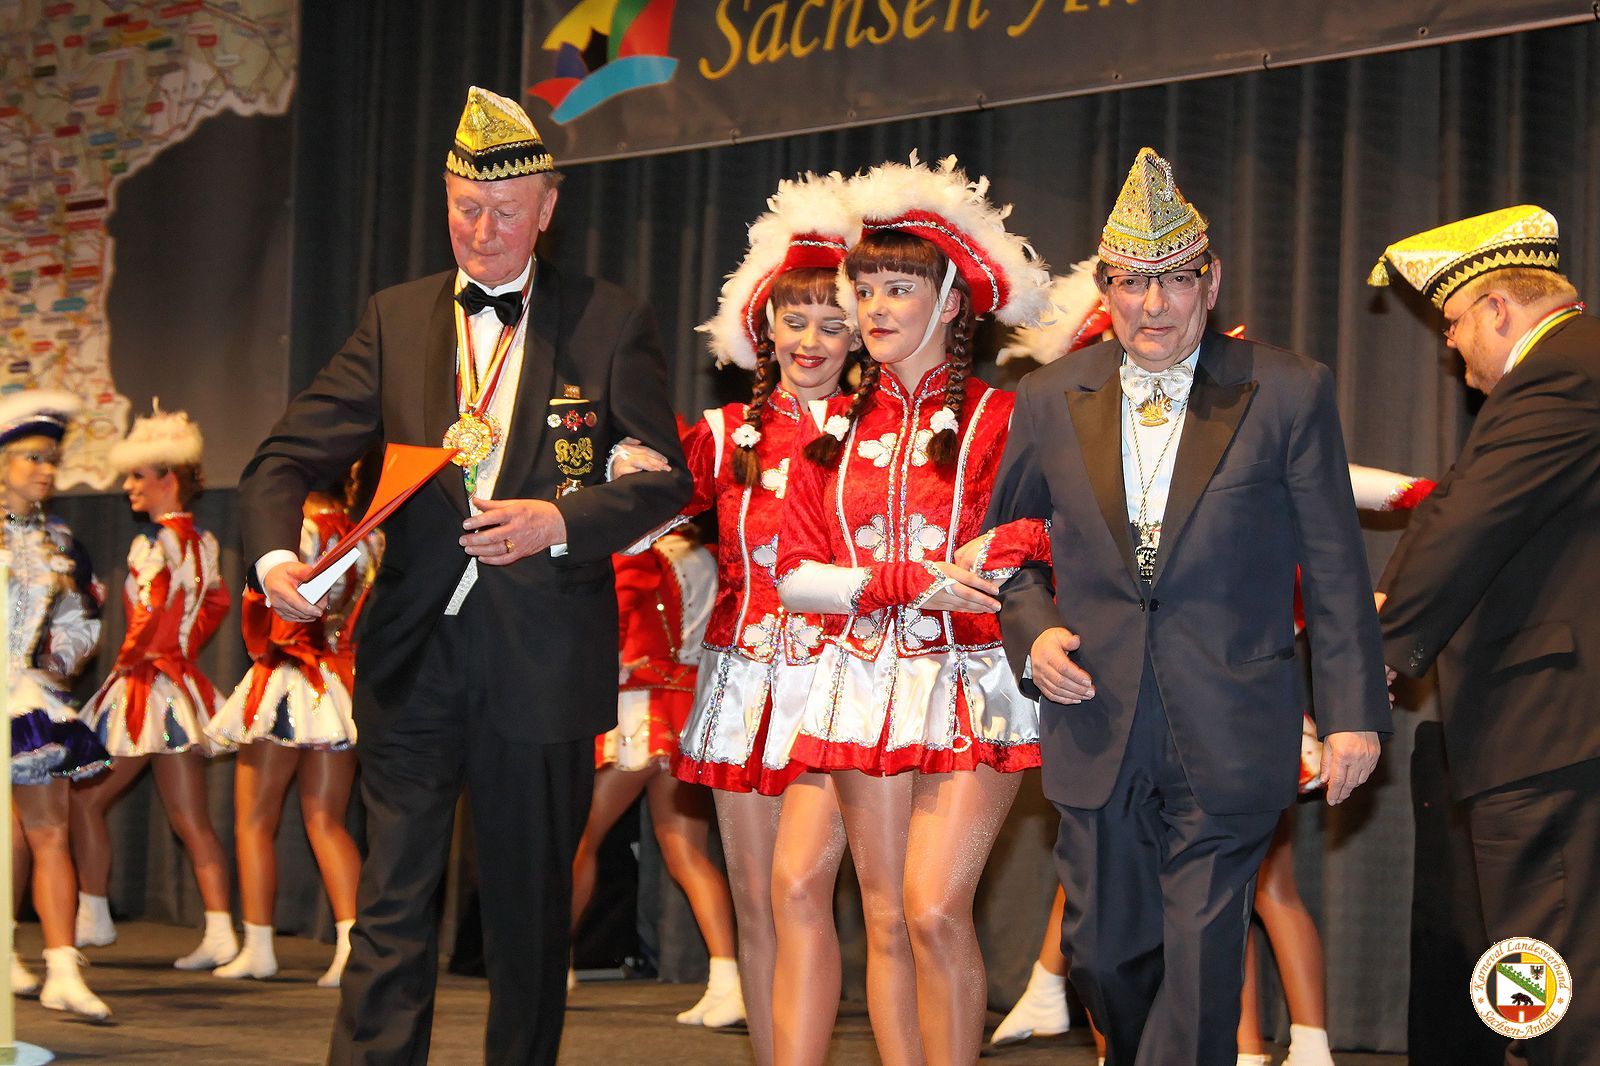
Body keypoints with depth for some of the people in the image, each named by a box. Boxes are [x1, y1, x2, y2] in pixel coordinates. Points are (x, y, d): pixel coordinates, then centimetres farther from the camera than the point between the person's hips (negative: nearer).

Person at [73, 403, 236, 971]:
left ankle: (93, 918, 10)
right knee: (192, 820, 5)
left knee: (86, 798, 7)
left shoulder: (153, 542, -15)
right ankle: (220, 932, -2)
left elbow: (149, 611, -25)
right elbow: (217, 603, 23)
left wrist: (128, 659, -10)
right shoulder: (202, 541, 10)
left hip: (145, 685, -8)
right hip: (182, 685, 8)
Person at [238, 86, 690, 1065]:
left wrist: (563, 520, -17)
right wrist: (276, 555, -14)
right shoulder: (396, 320, 9)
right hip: (414, 653, 1)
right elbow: (290, 458, 6)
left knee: (531, 903, 9)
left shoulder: (613, 324, 3)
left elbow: (667, 481, 1)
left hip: (543, 659, -1)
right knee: (393, 904, -1)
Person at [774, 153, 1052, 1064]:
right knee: (886, 920, 4)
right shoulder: (836, 430, 12)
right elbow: (796, 575, 3)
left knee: (936, 910, -15)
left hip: (970, 688, -4)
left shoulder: (998, 418, -1)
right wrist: (910, 581, -10)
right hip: (868, 682, 4)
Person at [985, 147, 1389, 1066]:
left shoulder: (1289, 394, -3)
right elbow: (1005, 541, 17)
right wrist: (1033, 634, -1)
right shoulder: (1051, 400, 6)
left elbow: (1335, 568, -1)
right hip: (1098, 734, 3)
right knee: (1105, 949, 11)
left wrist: (1355, 712, -4)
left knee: (1202, 957, -4)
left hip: (1228, 739, -3)